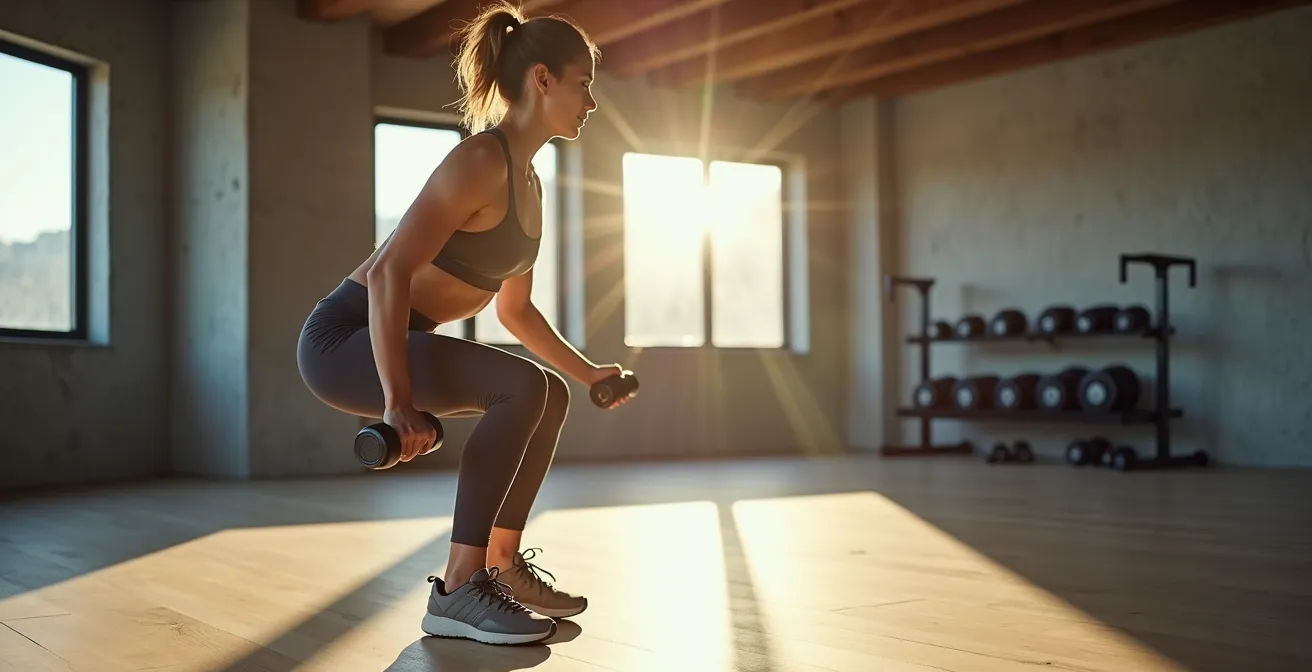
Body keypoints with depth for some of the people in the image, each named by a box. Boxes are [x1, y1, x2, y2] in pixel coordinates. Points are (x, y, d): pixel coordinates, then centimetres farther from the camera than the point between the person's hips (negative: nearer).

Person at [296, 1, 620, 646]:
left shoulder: (528, 185, 10)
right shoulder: (481, 161, -19)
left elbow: (515, 309, 21)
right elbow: (389, 272, -28)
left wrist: (585, 371, 24)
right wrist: (399, 403, -32)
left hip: (394, 338, 10)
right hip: (345, 335, -10)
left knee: (550, 394, 11)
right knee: (525, 387, -25)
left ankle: (501, 564, 20)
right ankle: (457, 592, -18)